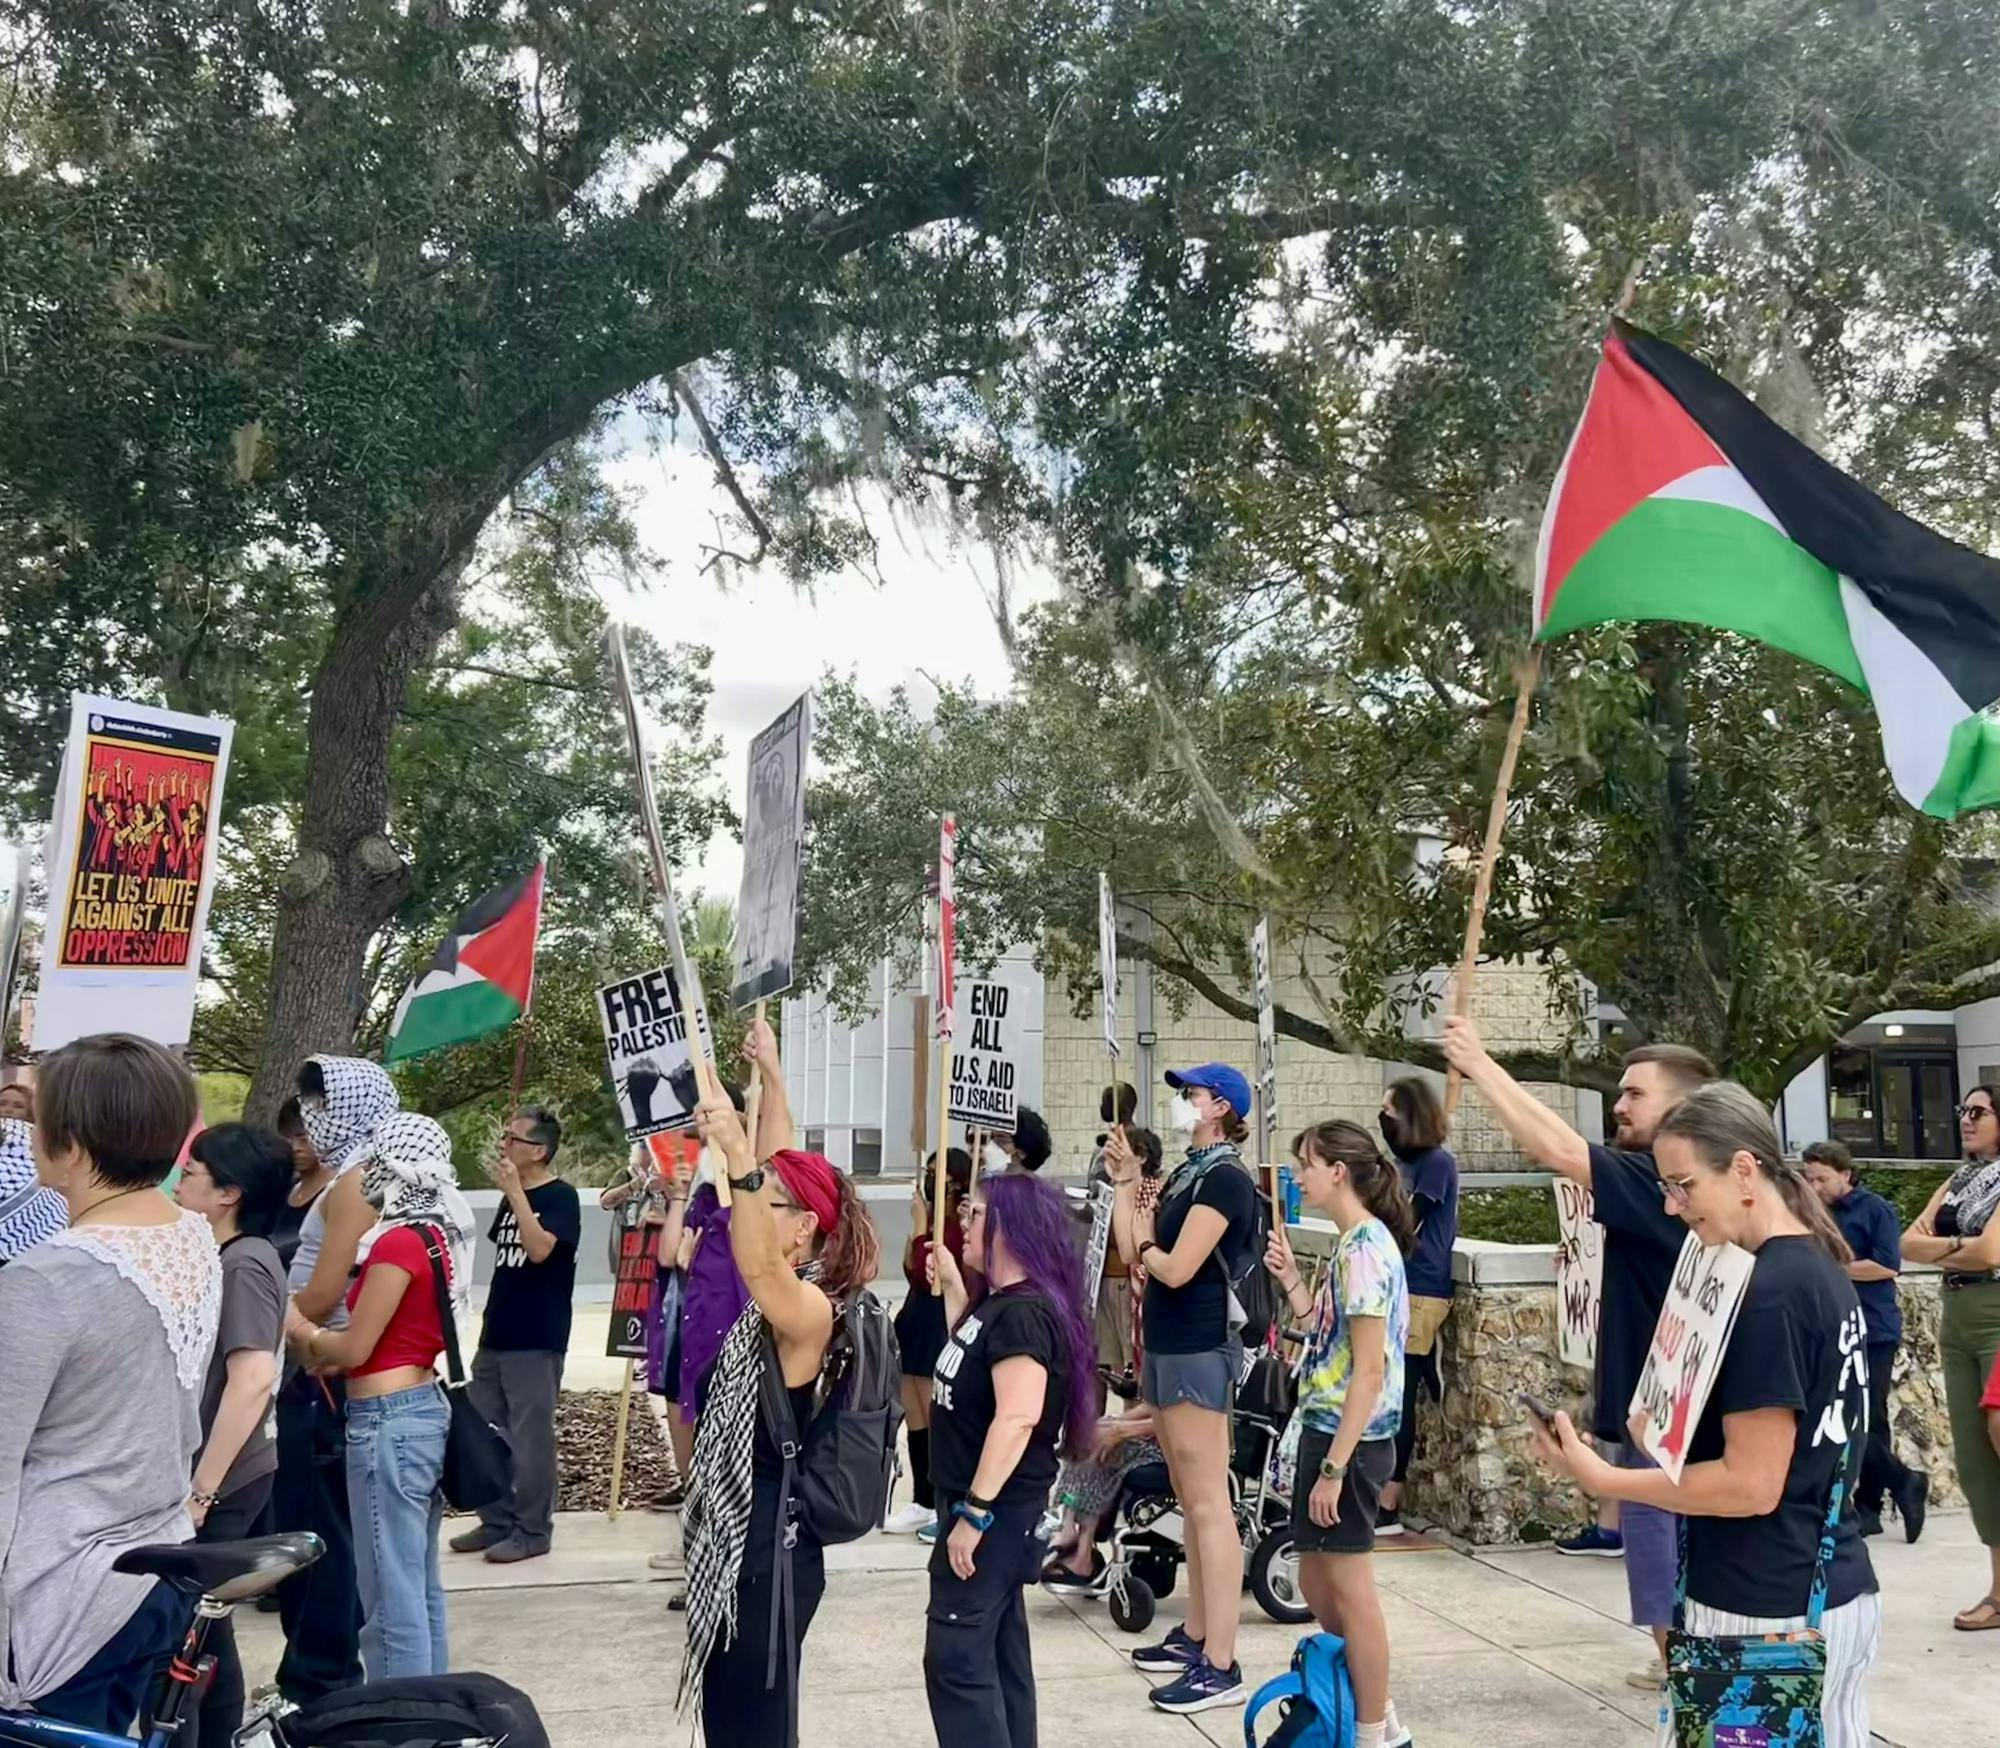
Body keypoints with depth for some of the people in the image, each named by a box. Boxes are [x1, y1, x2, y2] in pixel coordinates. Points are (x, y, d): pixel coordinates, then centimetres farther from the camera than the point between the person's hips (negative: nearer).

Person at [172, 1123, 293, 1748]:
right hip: (228, 1474, 9)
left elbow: (253, 1379, -28)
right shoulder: (239, 1256, 10)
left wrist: (200, 1489, -25)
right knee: (201, 1628, 18)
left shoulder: (242, 1264, -19)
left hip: (219, 1482, -9)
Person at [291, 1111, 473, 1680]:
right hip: (426, 1409, 10)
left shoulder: (399, 1242, -17)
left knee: (390, 1595, -1)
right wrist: (324, 1341, 9)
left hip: (387, 1422, -10)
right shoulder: (437, 1236, 9)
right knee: (422, 1587, 18)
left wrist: (304, 1335, 4)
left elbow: (354, 1349, -13)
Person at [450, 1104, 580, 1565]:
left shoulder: (560, 1196, -11)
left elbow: (539, 1249, -26)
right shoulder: (510, 1198, 13)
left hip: (536, 1340, -8)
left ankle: (533, 1530, 8)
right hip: (496, 1335, 8)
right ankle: (497, 1521, 24)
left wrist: (515, 1192, -24)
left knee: (530, 1436, -3)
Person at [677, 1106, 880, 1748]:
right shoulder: (779, 1294, 4)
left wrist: (738, 1158, -56)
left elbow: (759, 1268, -45)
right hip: (733, 1534, 9)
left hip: (769, 1545, -9)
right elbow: (781, 1169, 12)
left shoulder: (811, 1308, -21)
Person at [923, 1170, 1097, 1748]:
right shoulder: (997, 1303, 9)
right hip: (987, 1507, 10)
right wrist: (953, 1288, 17)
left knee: (956, 1658, -6)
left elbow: (1017, 1418, -28)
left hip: (995, 1511, -10)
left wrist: (974, 1513, -26)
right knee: (998, 1652, 16)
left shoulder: (1024, 1312, -21)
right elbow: (966, 1367, 24)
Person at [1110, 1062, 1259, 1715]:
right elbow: (1133, 1253, 10)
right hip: (1168, 1345, 10)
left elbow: (1175, 1268, -21)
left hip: (1200, 1349, -10)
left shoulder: (1224, 1178, -14)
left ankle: (1220, 1667, -7)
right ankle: (1194, 1636, 23)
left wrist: (1145, 1244, -1)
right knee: (1190, 1501, 15)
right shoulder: (1185, 1174, 15)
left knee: (1209, 1504, -9)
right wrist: (1126, 1181, 12)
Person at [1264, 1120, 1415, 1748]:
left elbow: (1370, 1370, -22)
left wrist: (1333, 1467, -21)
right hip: (1326, 1431, 10)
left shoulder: (1364, 1248, -19)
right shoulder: (1356, 1243, 10)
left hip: (1348, 1439, -10)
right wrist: (1291, 1280, 7)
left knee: (1350, 1588, 3)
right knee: (1316, 1579, 18)